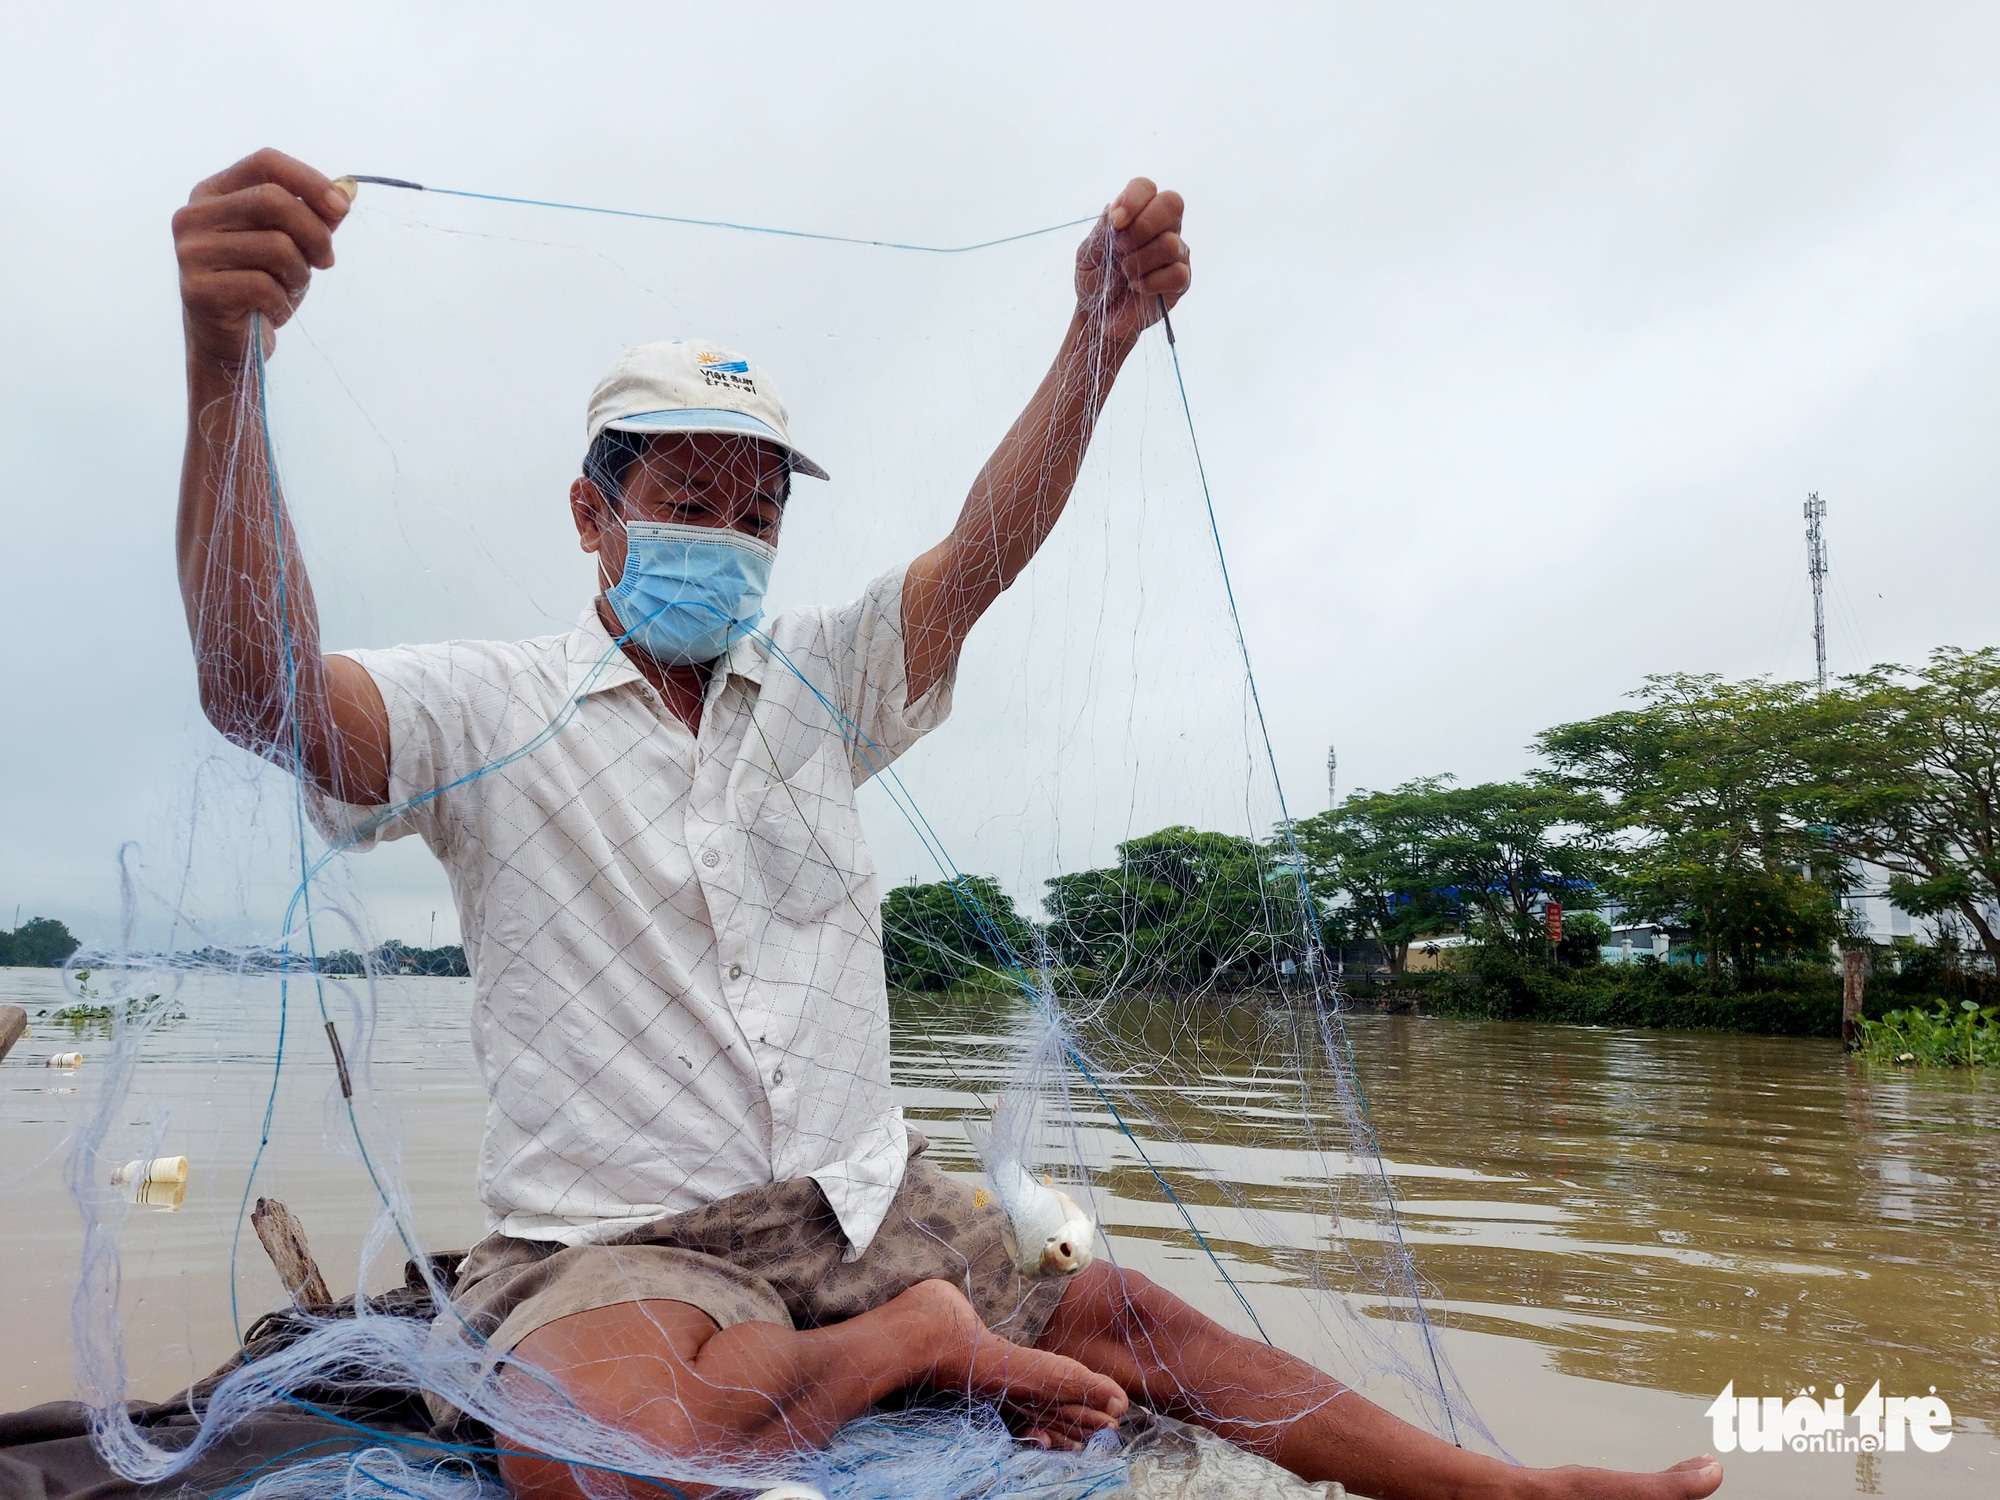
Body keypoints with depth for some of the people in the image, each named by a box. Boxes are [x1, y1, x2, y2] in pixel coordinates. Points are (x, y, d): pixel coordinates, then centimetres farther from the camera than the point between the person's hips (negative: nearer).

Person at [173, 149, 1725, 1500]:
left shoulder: (813, 685, 7)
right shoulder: (491, 707, -5)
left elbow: (980, 555, -7)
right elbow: (264, 691, -24)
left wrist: (1101, 333, -23)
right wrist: (223, 361, -40)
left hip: (869, 1201, 4)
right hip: (612, 1245, -4)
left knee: (1129, 1323, -1)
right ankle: (919, 1337, -11)